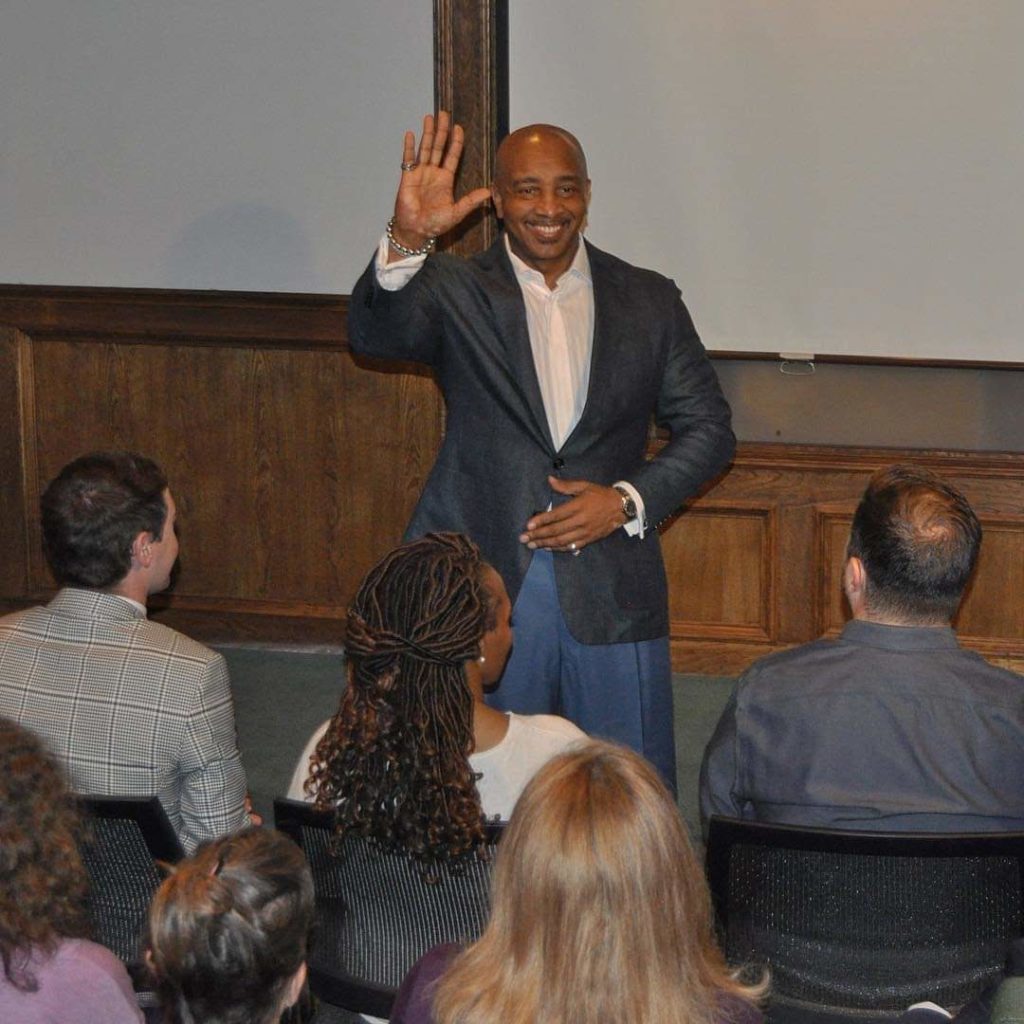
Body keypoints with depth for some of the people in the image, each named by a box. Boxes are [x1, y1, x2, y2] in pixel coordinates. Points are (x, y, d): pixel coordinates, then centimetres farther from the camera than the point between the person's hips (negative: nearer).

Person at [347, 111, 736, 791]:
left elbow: (708, 428, 9)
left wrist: (628, 501, -6)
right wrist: (407, 240, -37)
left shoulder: (649, 300, 8)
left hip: (613, 595, 1)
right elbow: (374, 333, -18)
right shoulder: (454, 292, 2)